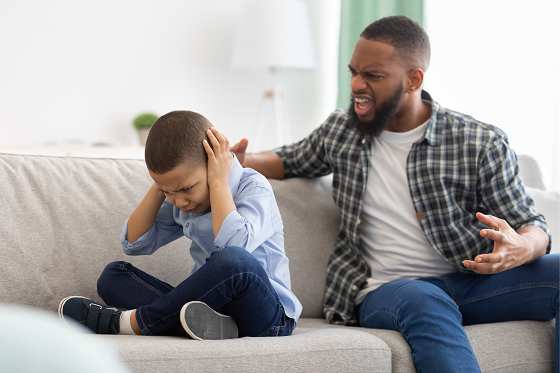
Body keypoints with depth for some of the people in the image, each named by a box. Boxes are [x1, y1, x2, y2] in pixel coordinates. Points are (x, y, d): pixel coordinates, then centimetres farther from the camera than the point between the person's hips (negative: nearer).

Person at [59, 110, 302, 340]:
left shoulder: (254, 188, -12)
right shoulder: (180, 199, 9)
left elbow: (233, 243, -32)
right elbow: (134, 244, 10)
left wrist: (219, 182, -21)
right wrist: (159, 189, 0)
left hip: (264, 315, -7)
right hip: (207, 304, 7)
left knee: (234, 260, -40)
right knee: (112, 276, -1)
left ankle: (133, 322, -21)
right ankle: (201, 321, -28)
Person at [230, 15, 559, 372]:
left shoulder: (484, 144, -1)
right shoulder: (340, 130, 9)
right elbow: (290, 160, 30)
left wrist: (521, 248, -25)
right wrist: (243, 161, 6)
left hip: (475, 278, 1)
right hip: (386, 290, 0)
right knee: (422, 303, -39)